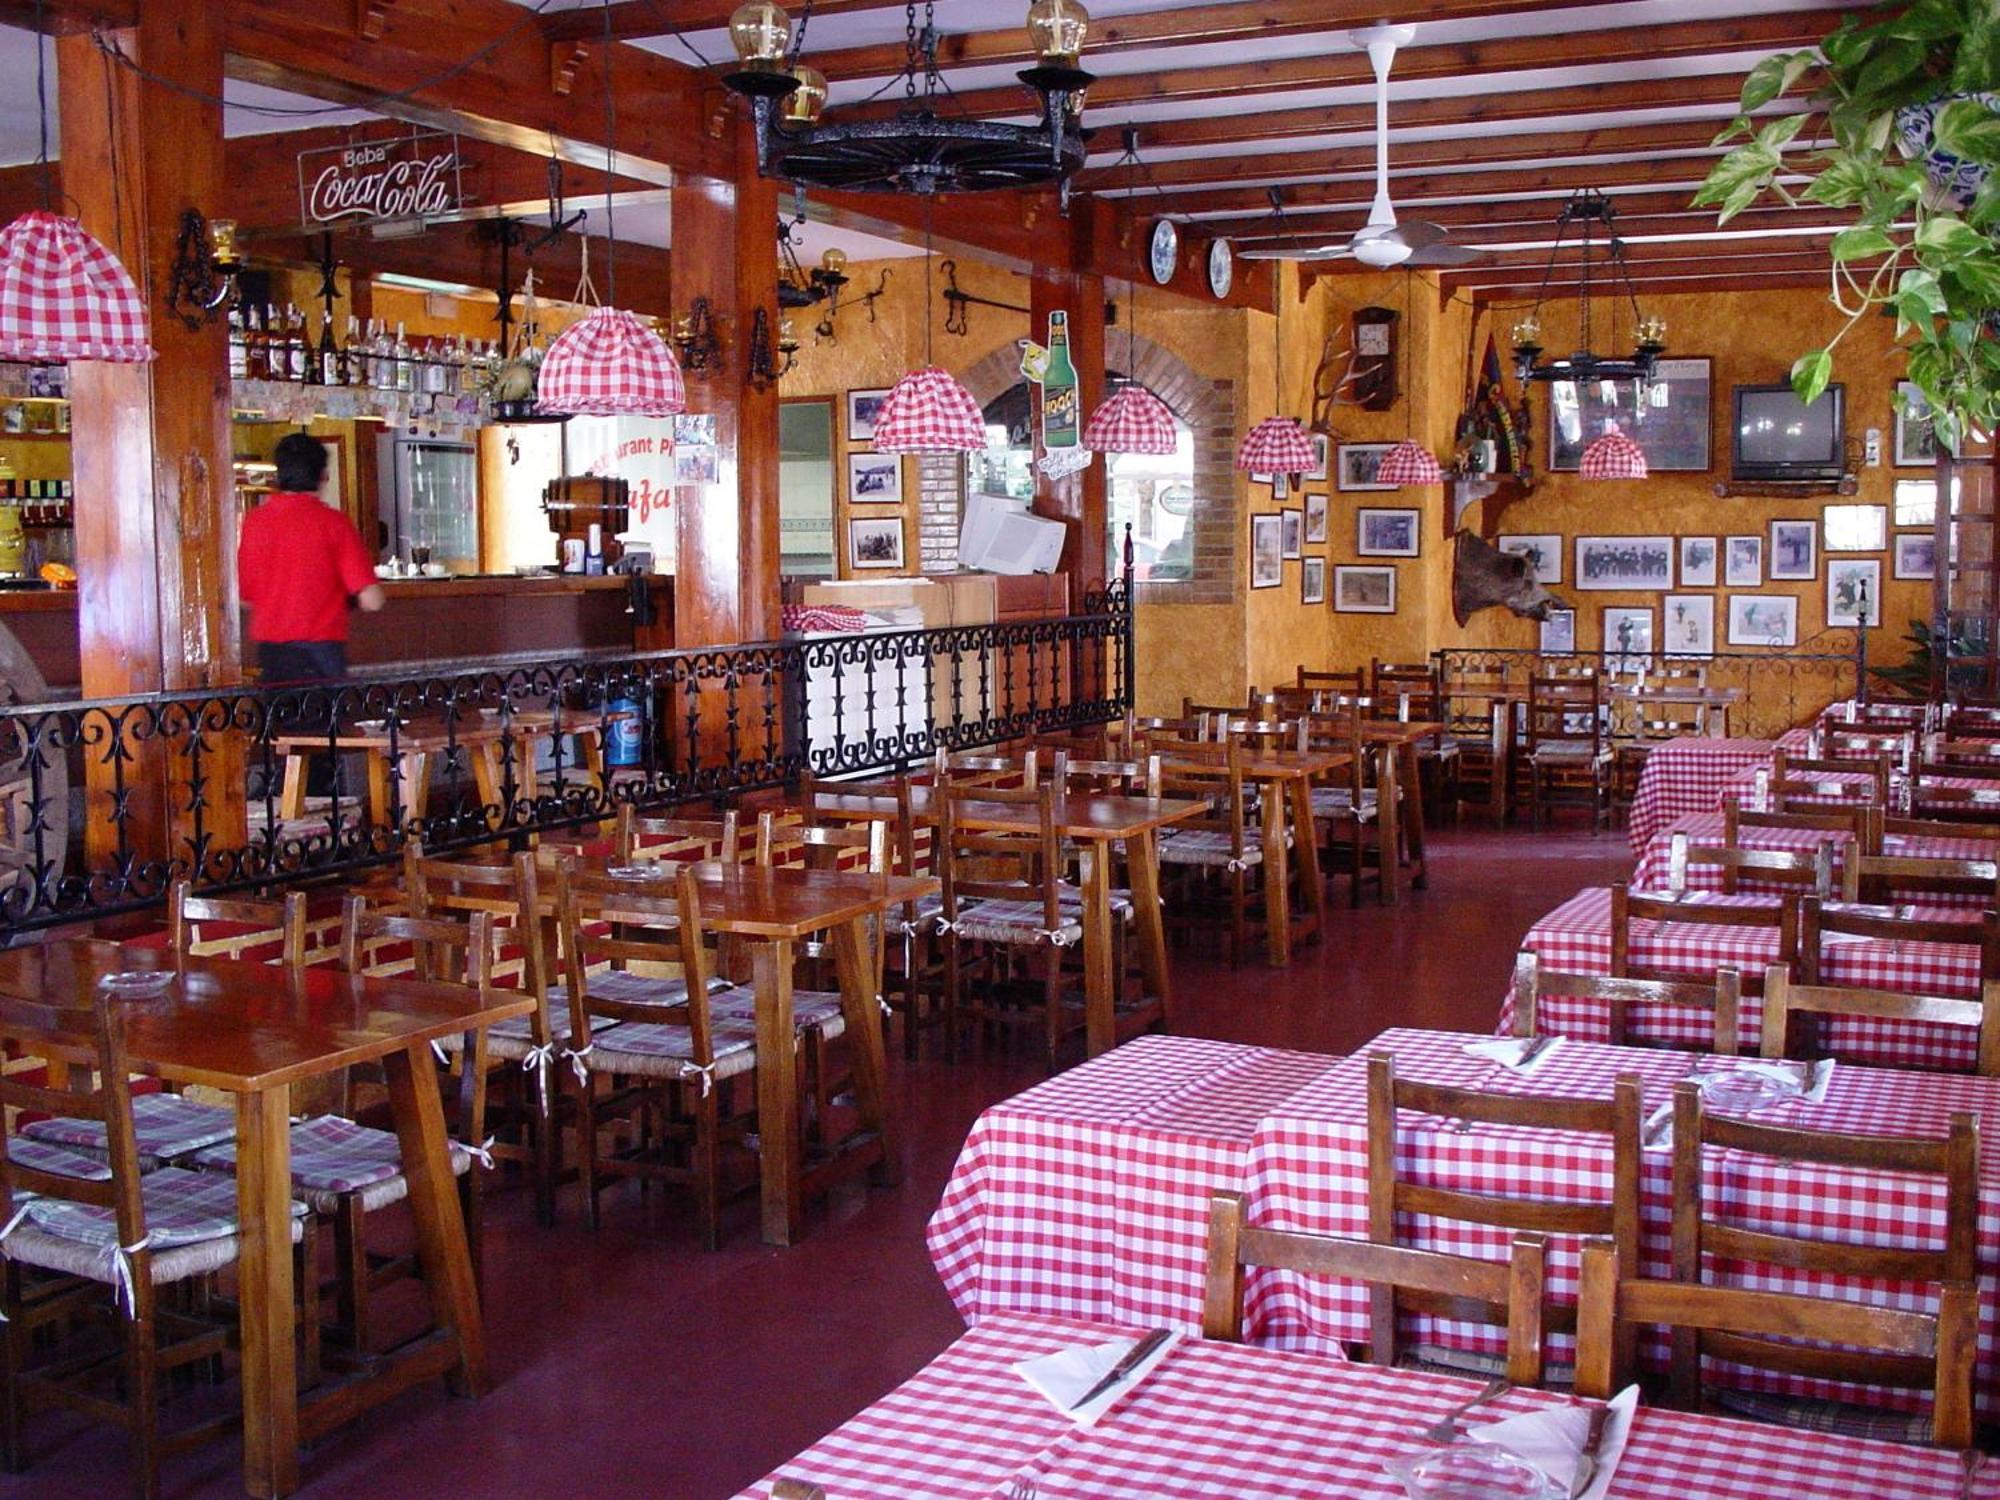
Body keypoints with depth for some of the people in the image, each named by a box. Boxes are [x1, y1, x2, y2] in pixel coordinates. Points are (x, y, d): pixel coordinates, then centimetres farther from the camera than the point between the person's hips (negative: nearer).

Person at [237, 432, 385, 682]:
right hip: (320, 649, -4)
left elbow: (245, 598, 10)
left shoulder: (254, 521, 2)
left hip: (270, 650, 4)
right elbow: (371, 600, -11)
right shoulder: (333, 522, -8)